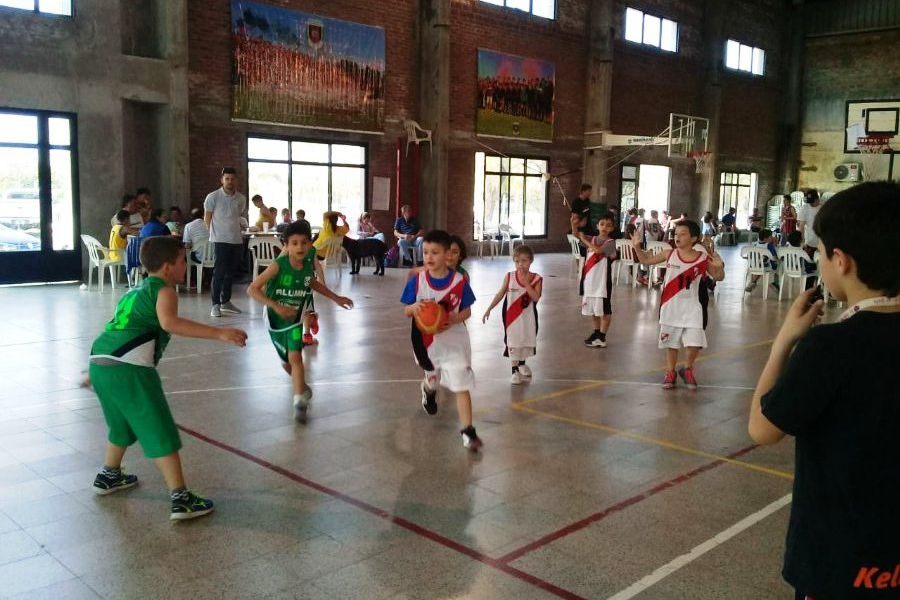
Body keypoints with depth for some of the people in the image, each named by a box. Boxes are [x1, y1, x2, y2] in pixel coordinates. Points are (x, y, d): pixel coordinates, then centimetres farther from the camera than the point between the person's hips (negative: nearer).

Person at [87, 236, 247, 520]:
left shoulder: (135, 291, 26)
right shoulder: (164, 290, -2)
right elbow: (169, 322, -23)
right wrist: (218, 333, -28)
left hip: (99, 361, 9)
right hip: (128, 368, -9)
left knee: (123, 424, 31)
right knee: (161, 433, -4)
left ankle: (109, 476, 48)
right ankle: (181, 499, -3)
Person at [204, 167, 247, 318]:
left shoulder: (241, 199, 8)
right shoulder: (213, 197, -5)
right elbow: (207, 218, 3)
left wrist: (236, 231, 13)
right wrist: (213, 234, 5)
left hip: (237, 240, 5)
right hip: (220, 240, -5)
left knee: (231, 272, 12)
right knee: (219, 271, -9)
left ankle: (226, 302, 23)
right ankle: (215, 305, -5)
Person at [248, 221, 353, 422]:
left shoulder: (308, 263, -13)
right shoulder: (278, 265, -26)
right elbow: (252, 289, -26)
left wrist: (335, 298, 11)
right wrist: (277, 307, -35)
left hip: (295, 319, 1)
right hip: (275, 319, -1)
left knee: (295, 357, -17)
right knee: (286, 362, 14)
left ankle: (300, 401, -8)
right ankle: (300, 385, 44)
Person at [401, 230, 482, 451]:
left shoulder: (459, 281, -13)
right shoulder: (417, 281, -10)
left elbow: (467, 310, -3)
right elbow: (406, 312, -5)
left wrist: (455, 319, -24)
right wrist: (414, 307, -28)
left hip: (453, 340, -2)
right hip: (427, 341, 2)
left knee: (461, 385, -9)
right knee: (433, 378, 26)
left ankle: (468, 432, -5)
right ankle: (429, 388, 63)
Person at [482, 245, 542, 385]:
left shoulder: (536, 279, -9)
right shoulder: (509, 276, -7)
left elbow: (536, 298, -21)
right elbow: (500, 294, -2)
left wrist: (526, 282, -27)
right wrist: (489, 309, -5)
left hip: (527, 316, 1)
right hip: (511, 316, -1)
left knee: (526, 340, 16)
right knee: (513, 342, 1)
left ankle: (522, 364, 40)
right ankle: (515, 370, 10)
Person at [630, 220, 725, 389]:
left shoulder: (703, 259, -8)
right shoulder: (670, 255, -3)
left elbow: (718, 277, 2)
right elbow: (646, 260, 6)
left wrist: (719, 266, -20)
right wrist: (637, 247, -11)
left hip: (691, 308, -2)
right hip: (670, 307, 2)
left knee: (694, 343, -8)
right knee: (671, 343, 13)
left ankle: (687, 369, 21)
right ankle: (670, 373, 31)